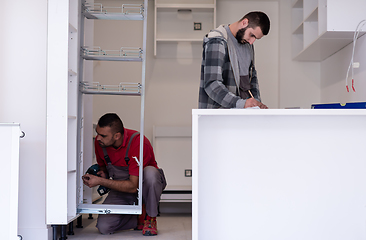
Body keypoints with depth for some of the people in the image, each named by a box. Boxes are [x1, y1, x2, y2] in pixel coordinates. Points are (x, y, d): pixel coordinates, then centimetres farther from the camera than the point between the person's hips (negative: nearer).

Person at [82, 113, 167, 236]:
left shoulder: (137, 142, -31)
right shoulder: (100, 142, -13)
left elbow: (133, 186, -32)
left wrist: (101, 181, -34)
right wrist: (103, 174, -15)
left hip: (143, 183, -4)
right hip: (122, 187, 4)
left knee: (150, 172, -40)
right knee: (103, 227, -19)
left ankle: (150, 218, -15)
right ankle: (140, 219, 9)